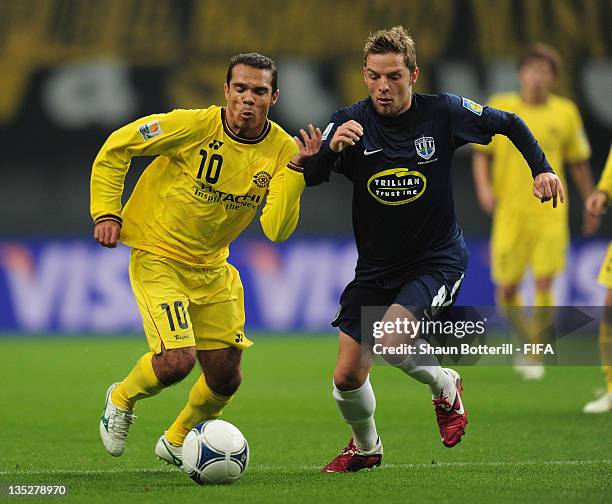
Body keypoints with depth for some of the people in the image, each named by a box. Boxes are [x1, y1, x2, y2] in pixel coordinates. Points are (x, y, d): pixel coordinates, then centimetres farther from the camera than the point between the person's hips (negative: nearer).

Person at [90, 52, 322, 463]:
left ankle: (177, 440, 37)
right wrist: (106, 212, -13)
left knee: (225, 378, 8)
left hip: (212, 268, 5)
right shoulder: (193, 126, -21)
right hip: (157, 256, -5)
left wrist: (297, 169, -26)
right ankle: (123, 398, 12)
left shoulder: (282, 149, -10)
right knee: (178, 360, -21)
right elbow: (115, 148, -9)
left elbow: (278, 230, -17)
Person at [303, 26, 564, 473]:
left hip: (438, 260, -3)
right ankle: (365, 447, 31)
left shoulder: (443, 113, -10)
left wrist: (542, 168, -4)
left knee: (390, 333, -29)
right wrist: (329, 149, -35)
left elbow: (509, 124, 6)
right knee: (348, 376, -1)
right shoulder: (350, 123, -9)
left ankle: (446, 389, 3)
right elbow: (302, 178, -17)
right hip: (376, 266, 3)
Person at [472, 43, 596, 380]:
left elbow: (578, 162, 13)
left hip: (550, 212, 0)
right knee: (506, 292, 0)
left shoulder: (565, 113, 4)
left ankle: (536, 356, 1)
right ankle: (529, 343, 25)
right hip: (510, 212, 0)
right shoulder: (500, 108, 2)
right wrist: (483, 186, -10)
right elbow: (481, 153, 7)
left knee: (544, 285, -11)